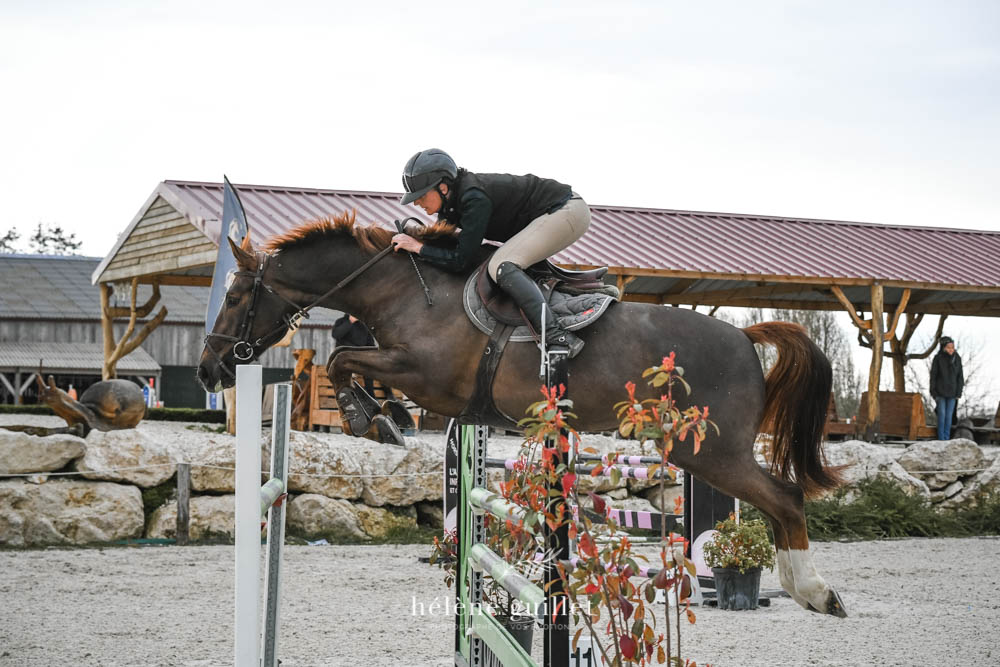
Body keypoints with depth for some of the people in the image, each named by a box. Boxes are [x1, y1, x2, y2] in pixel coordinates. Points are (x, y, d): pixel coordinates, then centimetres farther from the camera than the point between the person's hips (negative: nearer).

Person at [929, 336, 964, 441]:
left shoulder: (957, 358, -1)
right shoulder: (938, 358, -7)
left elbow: (960, 377, 5)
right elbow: (933, 376, -3)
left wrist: (959, 393, 1)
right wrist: (933, 392, -6)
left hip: (952, 393, 2)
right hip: (940, 392, -2)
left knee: (949, 416, 4)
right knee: (942, 414, -2)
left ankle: (947, 437, 11)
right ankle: (941, 438, 5)